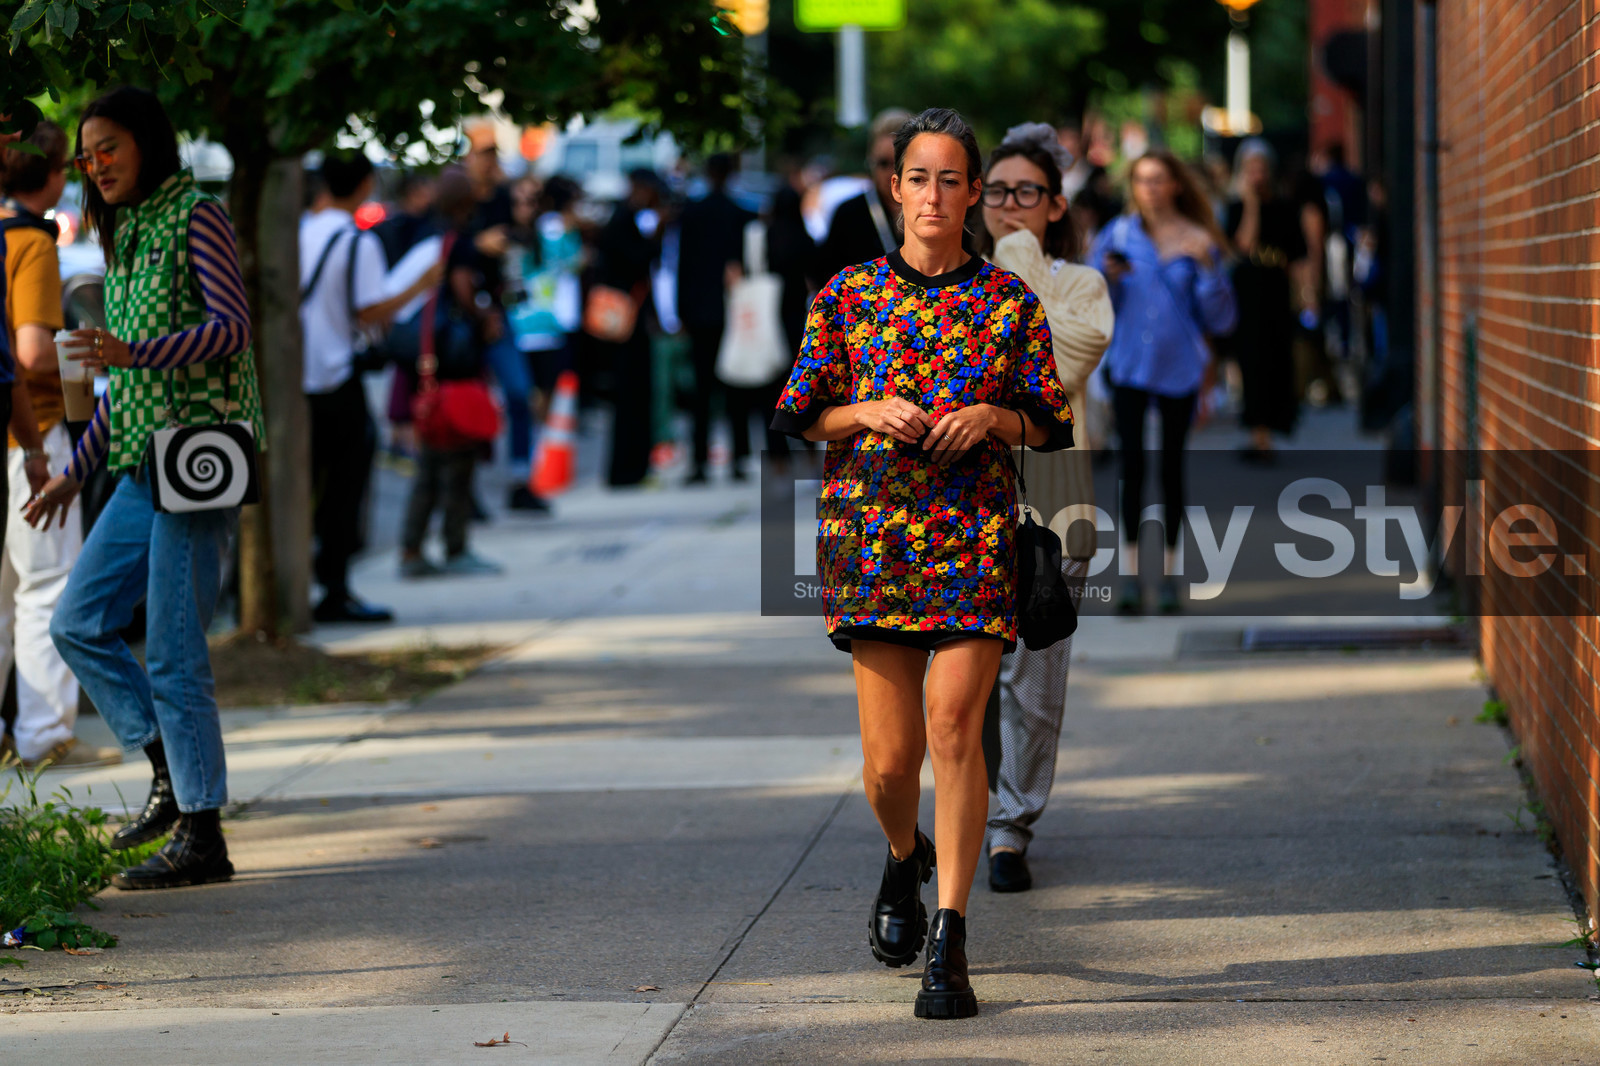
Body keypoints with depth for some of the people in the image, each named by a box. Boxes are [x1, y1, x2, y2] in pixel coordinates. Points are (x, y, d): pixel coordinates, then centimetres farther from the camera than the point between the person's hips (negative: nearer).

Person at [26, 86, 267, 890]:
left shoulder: (196, 217, -4)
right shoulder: (126, 237, 19)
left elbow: (231, 325, -15)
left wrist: (133, 353, -28)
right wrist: (76, 470, 20)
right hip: (144, 465, 9)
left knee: (174, 654, -8)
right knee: (77, 624, 5)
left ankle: (202, 838, -2)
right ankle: (172, 773, 13)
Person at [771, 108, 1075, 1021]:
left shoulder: (1009, 300, 6)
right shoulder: (848, 295, 7)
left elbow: (1052, 423, 9)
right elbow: (805, 416, 10)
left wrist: (992, 416, -10)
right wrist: (870, 412, -9)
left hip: (976, 534, -1)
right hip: (871, 529, 1)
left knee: (954, 724, -14)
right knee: (890, 752, 0)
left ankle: (951, 940, -10)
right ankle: (905, 857, 35)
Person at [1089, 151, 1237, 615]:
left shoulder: (1198, 242, 0)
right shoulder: (1119, 234, 3)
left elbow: (1221, 319, -2)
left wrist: (1206, 267, -14)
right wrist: (1107, 276, -13)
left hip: (1179, 367, 0)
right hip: (1129, 364, 0)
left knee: (1172, 467, 4)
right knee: (1132, 464, -4)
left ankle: (1169, 573, 13)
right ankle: (1130, 572, 1)